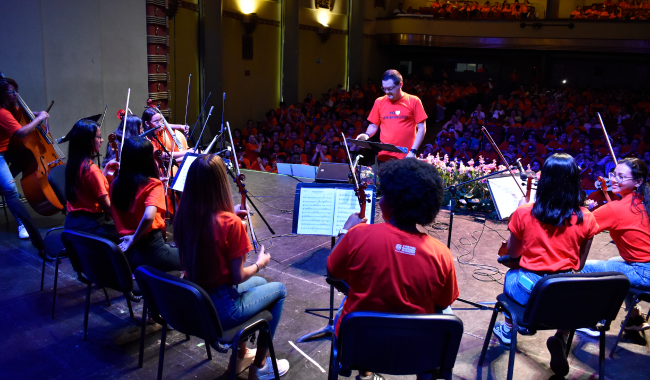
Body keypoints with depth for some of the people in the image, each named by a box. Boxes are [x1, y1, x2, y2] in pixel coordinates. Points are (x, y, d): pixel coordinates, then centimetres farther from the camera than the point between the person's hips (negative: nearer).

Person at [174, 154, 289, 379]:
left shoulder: (183, 216, -6)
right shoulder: (230, 223, -25)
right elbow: (237, 277, -18)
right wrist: (260, 263, 1)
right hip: (220, 310, -7)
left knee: (258, 282, 30)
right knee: (279, 290, 19)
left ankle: (241, 355, 40)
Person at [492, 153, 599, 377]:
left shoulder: (524, 213, -9)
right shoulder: (586, 219, -4)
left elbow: (512, 253, 5)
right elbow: (579, 265, 7)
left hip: (529, 291, -1)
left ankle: (508, 329, 49)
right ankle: (561, 338, 18)